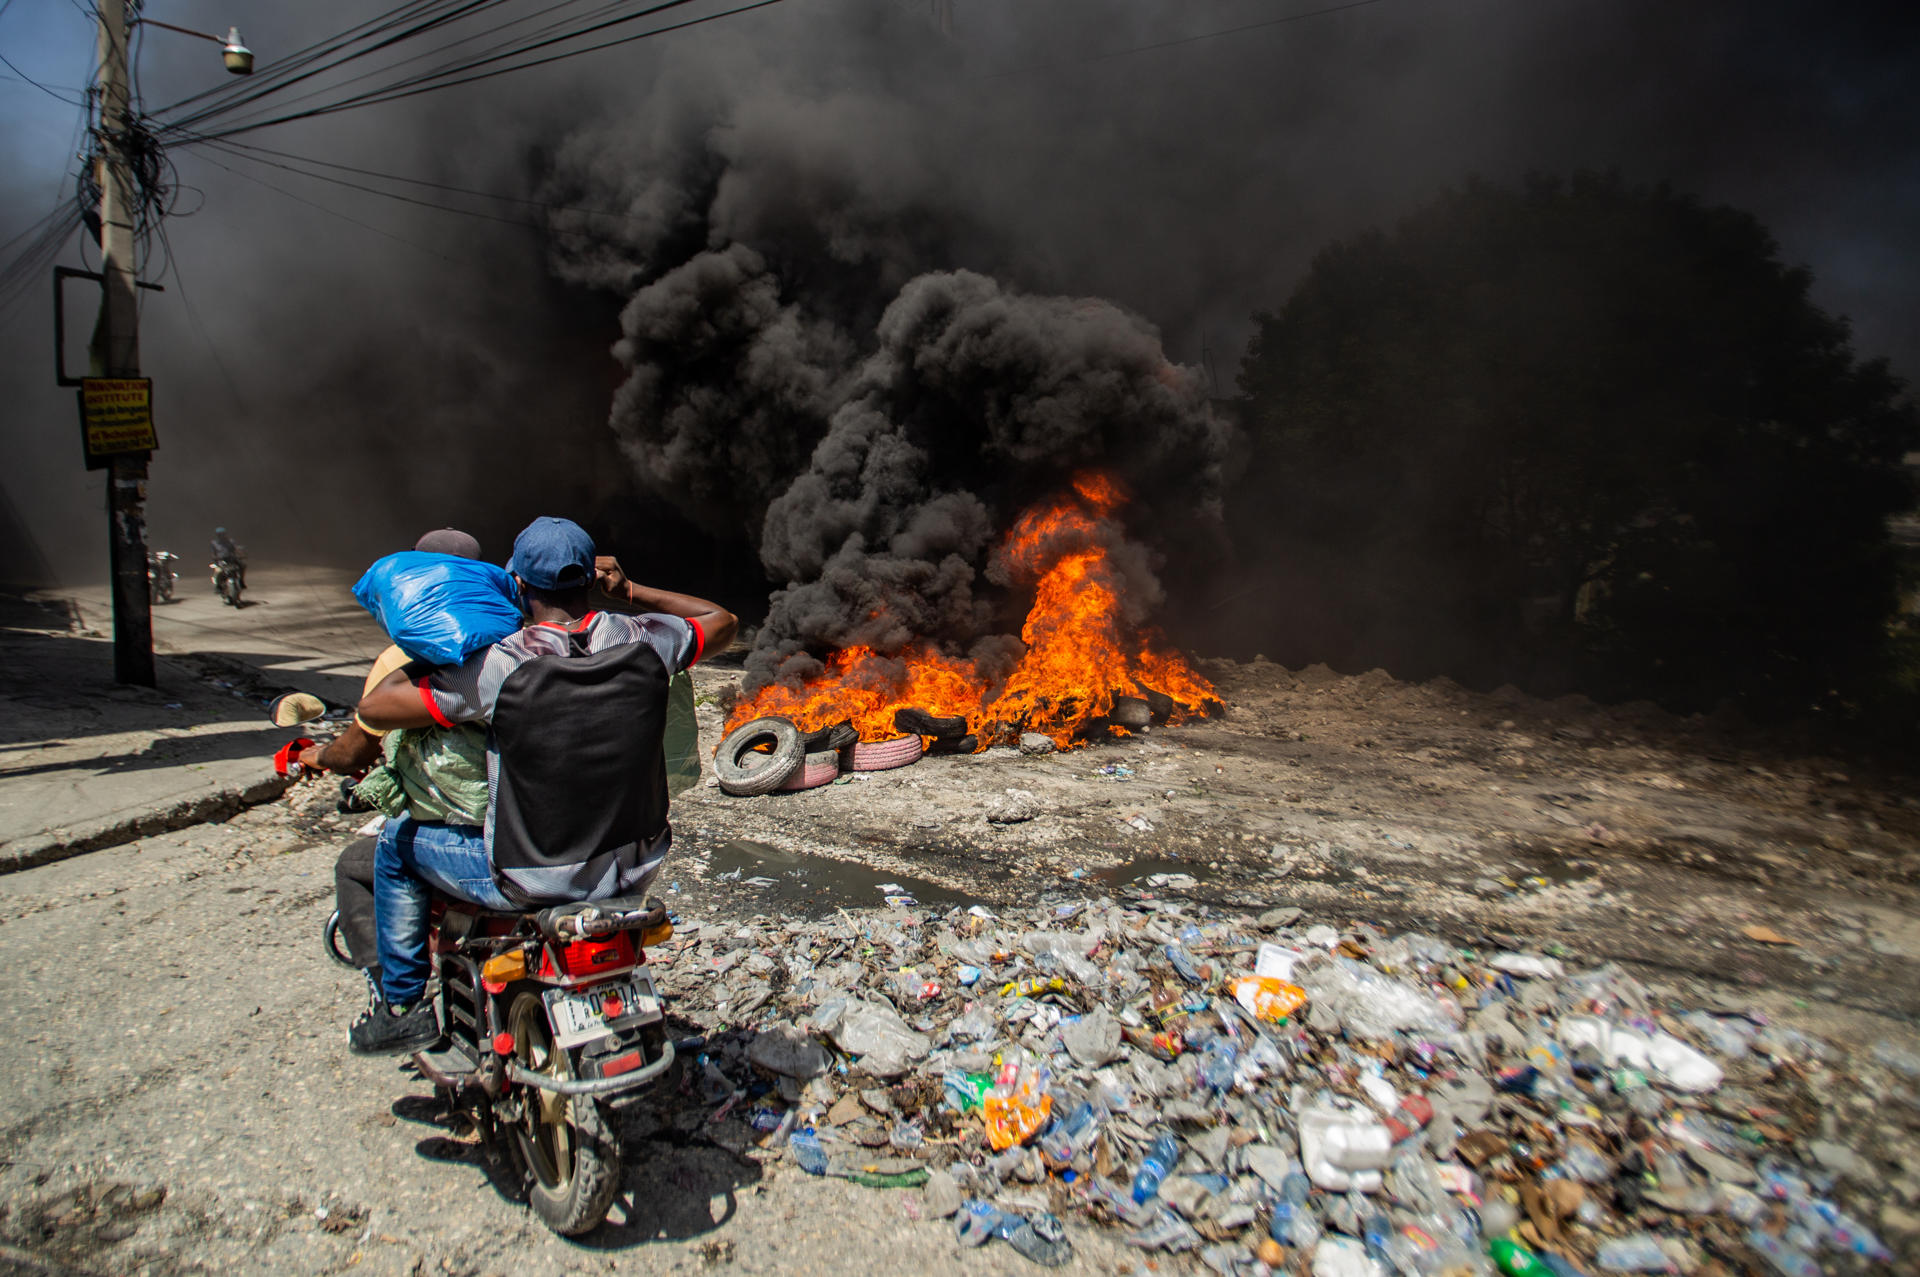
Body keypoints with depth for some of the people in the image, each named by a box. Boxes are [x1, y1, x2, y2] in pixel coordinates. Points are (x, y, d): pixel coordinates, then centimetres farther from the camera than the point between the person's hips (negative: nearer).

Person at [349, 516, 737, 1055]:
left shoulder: (498, 666, -19)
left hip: (534, 882, -3)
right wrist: (633, 592, 11)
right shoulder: (643, 640, -10)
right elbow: (723, 622, 10)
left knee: (397, 844, 22)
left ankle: (404, 1008, 33)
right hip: (636, 869, 4)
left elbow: (374, 707, -11)